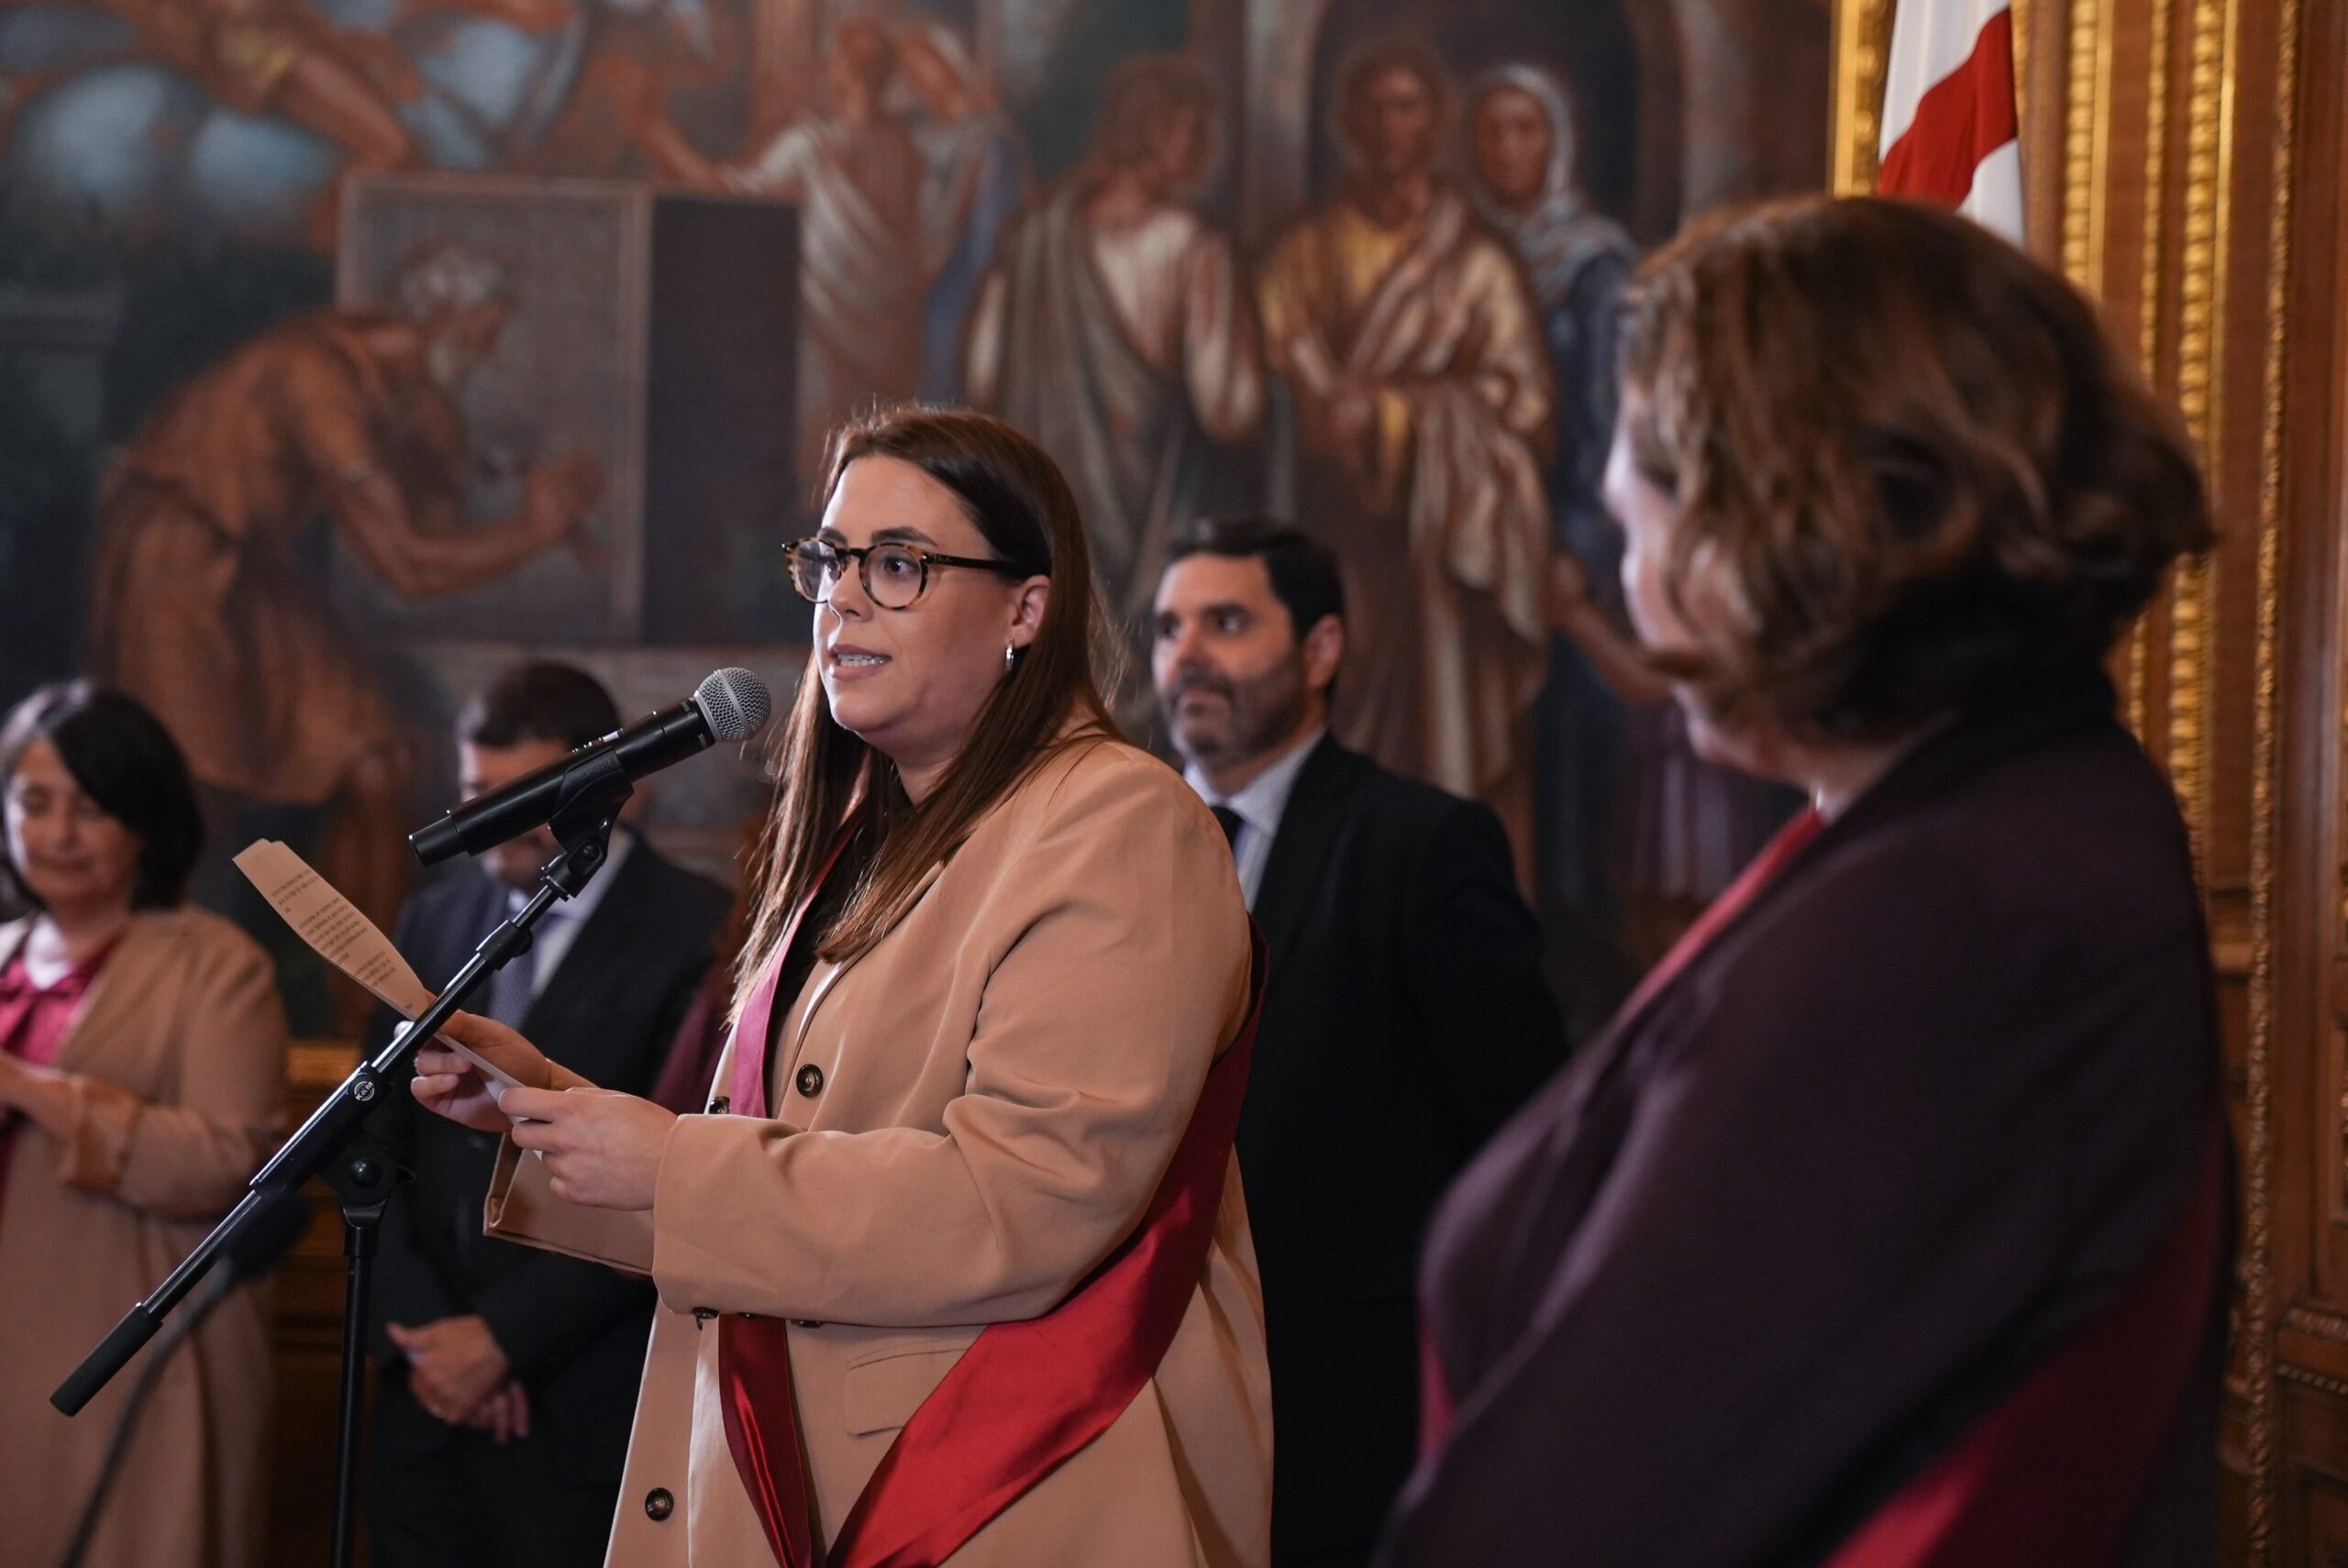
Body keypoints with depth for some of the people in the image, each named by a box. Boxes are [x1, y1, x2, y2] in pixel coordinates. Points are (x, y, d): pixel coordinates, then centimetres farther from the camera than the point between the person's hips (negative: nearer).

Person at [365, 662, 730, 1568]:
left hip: (588, 1418, -5)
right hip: (430, 1400, 5)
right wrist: (419, 1331, -3)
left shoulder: (700, 936, -7)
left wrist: (504, 1334, -11)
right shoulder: (432, 924, 13)